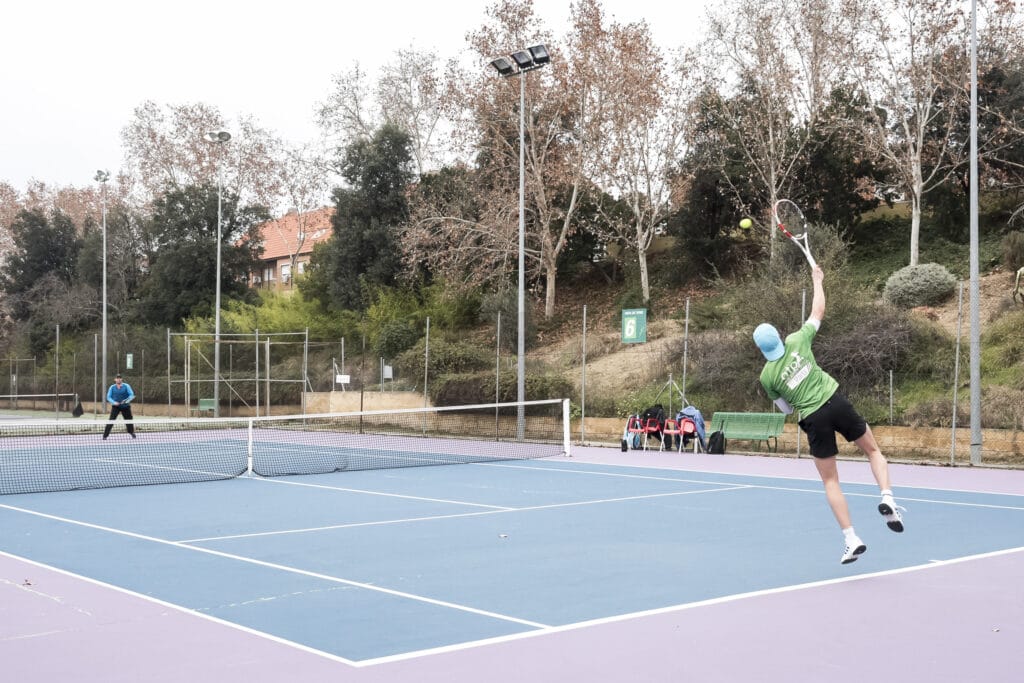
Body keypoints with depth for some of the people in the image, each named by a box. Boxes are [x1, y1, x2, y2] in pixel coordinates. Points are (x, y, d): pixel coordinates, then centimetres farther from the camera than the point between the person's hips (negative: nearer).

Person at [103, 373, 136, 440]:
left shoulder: (126, 386, -4)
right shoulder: (112, 387, 1)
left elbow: (131, 395, -9)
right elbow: (109, 397, 1)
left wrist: (128, 400, -28)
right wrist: (114, 402, -17)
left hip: (125, 406, 0)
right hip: (116, 407, 0)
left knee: (129, 421, 11)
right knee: (111, 421, -12)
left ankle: (132, 432, 32)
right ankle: (105, 435, -11)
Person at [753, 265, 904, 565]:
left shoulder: (767, 377, -2)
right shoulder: (797, 340, -3)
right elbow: (818, 311, 12)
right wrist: (817, 281, 24)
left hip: (813, 419, -1)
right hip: (836, 402, 1)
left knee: (830, 481, 10)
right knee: (874, 451, 20)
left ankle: (851, 539, 3)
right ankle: (887, 497, -7)